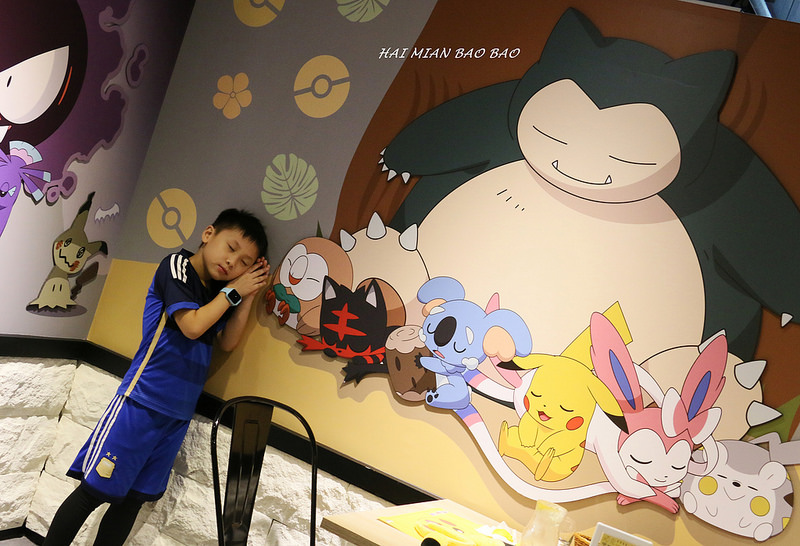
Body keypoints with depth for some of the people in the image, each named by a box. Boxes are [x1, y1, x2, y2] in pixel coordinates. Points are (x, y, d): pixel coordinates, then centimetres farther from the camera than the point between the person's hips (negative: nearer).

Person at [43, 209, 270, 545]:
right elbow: (192, 325, -19)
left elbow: (227, 343, 5)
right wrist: (233, 291, -8)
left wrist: (248, 295, -2)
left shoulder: (217, 291, 11)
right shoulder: (176, 266, -8)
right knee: (95, 490, 1)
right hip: (142, 401, -7)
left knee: (135, 498, 12)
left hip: (178, 413, 7)